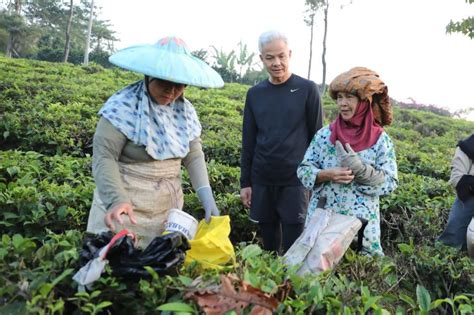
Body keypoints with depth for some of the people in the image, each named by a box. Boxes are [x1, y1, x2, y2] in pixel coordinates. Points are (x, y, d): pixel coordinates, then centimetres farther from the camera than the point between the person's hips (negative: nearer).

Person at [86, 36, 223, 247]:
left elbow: (194, 156, 4)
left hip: (168, 210, 5)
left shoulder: (186, 111, 2)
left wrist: (206, 195, -10)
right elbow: (104, 157, -17)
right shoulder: (124, 105, -15)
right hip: (125, 207, -5)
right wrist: (116, 198, -32)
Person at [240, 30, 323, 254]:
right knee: (269, 246, 12)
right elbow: (248, 142, 10)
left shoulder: (307, 90, -2)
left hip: (295, 180, -3)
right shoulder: (254, 94, 7)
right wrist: (245, 182, 8)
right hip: (262, 181, 3)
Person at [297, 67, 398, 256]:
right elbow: (303, 170, 0)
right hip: (321, 220, 2)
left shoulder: (380, 140, -4)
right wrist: (327, 174, -18)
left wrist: (360, 169, -21)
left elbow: (390, 183, -7)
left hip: (361, 224, -1)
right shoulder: (324, 135, 0)